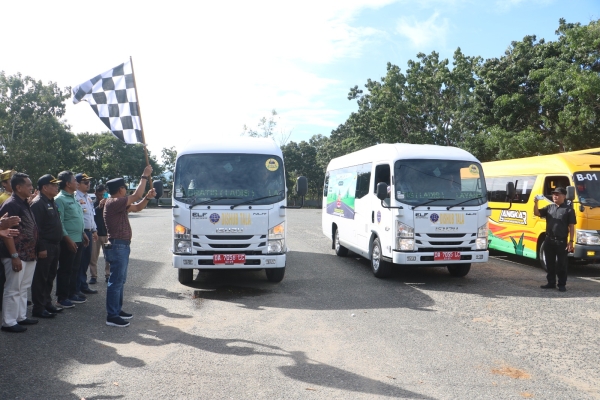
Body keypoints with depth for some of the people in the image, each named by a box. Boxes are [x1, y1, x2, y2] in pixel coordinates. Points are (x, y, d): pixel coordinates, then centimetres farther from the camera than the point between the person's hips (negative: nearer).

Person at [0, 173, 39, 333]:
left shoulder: (24, 204, 13)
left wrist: (33, 252, 18)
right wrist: (14, 256, -22)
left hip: (28, 254, 9)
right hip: (17, 256, -9)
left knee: (23, 288, 17)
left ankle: (21, 317, 27)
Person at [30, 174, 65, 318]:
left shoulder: (51, 202, 15)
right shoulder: (38, 203, -15)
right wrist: (41, 248, -23)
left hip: (54, 246, 9)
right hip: (45, 248, -9)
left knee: (50, 277, 16)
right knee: (41, 278, -1)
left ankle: (47, 303, 27)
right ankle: (39, 308, 6)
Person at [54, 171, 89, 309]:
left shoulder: (73, 198, 14)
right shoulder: (60, 199, -13)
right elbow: (59, 222, -18)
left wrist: (83, 234, 20)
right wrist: (68, 239, -20)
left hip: (78, 240, 9)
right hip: (68, 241, -9)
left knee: (75, 269, 15)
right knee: (65, 270, 1)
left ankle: (72, 293, 26)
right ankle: (62, 297, 10)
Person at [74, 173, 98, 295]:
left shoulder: (88, 198, 16)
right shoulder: (75, 197, -14)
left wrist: (94, 231, 22)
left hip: (88, 232, 9)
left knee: (86, 259, 15)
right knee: (79, 261, -2)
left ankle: (83, 285, 26)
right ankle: (76, 288, 7)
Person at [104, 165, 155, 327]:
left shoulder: (119, 204, 15)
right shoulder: (113, 203, -16)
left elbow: (137, 207, 22)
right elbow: (136, 196, -19)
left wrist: (148, 197, 3)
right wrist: (145, 176, -9)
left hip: (122, 246, 11)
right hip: (118, 246, -11)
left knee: (120, 280, 17)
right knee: (116, 281, -7)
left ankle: (117, 310, 26)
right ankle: (112, 316, -3)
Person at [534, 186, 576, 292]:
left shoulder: (568, 209, -3)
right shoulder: (549, 207, 10)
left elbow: (571, 227, -5)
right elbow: (537, 213, 5)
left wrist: (570, 241, -10)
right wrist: (535, 203, -13)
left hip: (561, 241, -4)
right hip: (549, 240, 5)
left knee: (561, 264, 3)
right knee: (550, 263, 11)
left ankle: (562, 284, 11)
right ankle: (551, 283, 21)